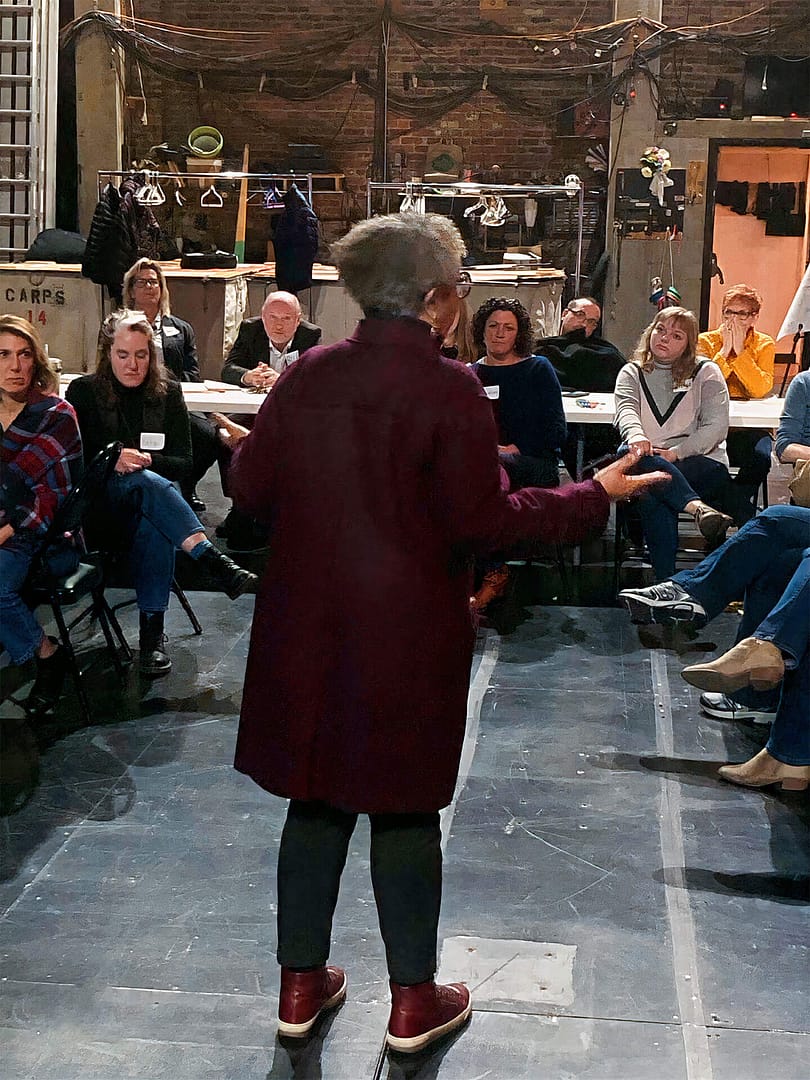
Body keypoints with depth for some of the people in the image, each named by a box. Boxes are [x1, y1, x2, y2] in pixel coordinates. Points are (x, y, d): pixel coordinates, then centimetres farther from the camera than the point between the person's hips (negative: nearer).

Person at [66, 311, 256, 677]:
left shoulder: (168, 393, 8)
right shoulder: (83, 392, 3)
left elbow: (183, 463, 6)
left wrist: (145, 460, -14)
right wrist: (111, 461, -21)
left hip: (152, 498, 2)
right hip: (99, 506, -2)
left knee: (154, 525, -37)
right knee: (144, 482, -36)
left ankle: (153, 630, -36)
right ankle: (213, 560, -48)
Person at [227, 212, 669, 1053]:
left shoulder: (307, 376, -2)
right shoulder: (449, 388, -15)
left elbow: (250, 488, 3)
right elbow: (482, 521, -16)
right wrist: (594, 496, -5)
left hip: (307, 629, 4)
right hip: (407, 634, -4)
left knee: (315, 801, 15)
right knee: (404, 809, 10)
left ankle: (301, 983, 28)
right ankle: (413, 999, 23)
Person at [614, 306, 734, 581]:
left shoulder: (706, 373, 12)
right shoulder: (632, 373, 18)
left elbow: (716, 427, 0)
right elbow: (626, 411, -5)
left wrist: (675, 453, -15)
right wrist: (636, 436, -30)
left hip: (702, 463, -2)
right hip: (650, 460, 2)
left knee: (651, 496, -34)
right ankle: (698, 507, -50)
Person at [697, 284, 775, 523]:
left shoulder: (764, 345, 6)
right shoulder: (706, 341, 5)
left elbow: (761, 389, -11)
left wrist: (739, 350, -11)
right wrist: (725, 350, -12)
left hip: (750, 427, 1)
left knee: (761, 456, -30)